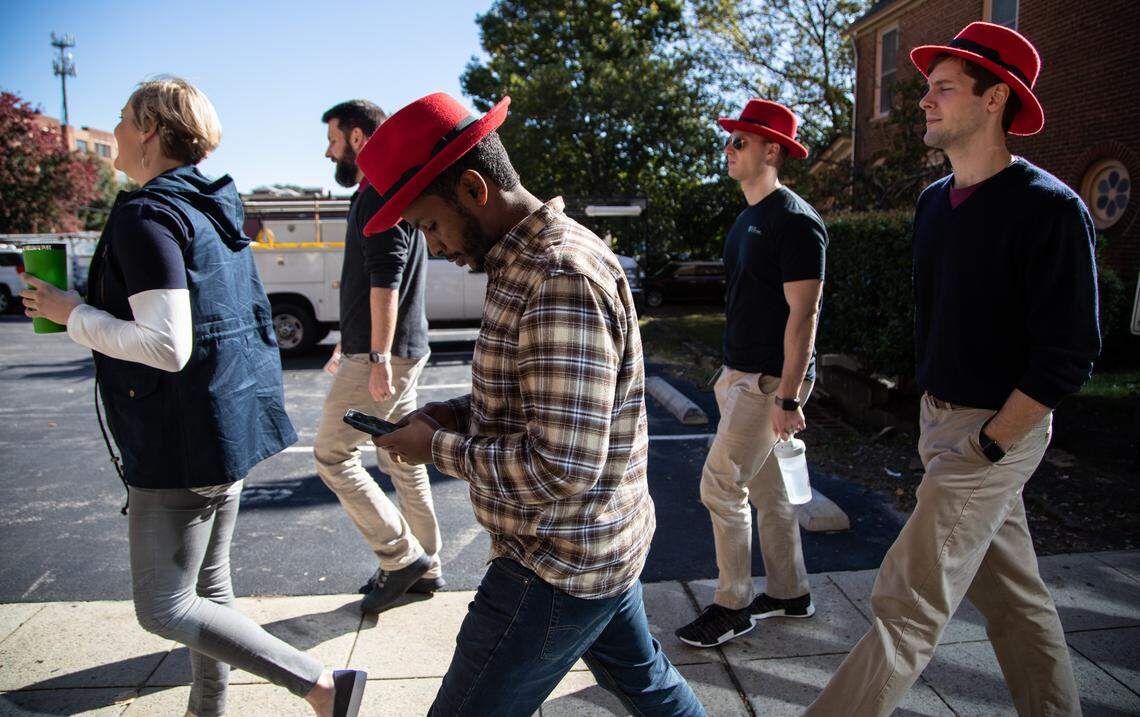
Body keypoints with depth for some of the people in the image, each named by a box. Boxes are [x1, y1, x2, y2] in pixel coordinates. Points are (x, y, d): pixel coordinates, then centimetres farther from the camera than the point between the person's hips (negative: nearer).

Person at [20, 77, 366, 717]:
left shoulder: (147, 215, -17)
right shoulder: (213, 208, 11)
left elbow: (166, 347, -25)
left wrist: (73, 314, -13)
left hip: (184, 436, -9)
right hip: (233, 422, 9)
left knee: (164, 608, 1)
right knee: (209, 586, 20)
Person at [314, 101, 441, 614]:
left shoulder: (381, 194, -13)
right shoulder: (375, 195, 20)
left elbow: (386, 281, -22)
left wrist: (378, 358, -25)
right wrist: (348, 345, 32)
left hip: (383, 356, -10)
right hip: (389, 353, 10)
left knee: (331, 455, -2)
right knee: (402, 461, 13)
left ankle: (403, 556, 3)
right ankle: (424, 568, 22)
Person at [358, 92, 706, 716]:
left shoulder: (561, 279, -27)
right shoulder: (531, 259, 7)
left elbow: (562, 468, -31)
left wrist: (439, 448, -18)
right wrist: (461, 413, 3)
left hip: (556, 570, -10)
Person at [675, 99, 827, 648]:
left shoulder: (794, 221, -15)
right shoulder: (748, 218, 14)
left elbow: (803, 314, -20)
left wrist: (789, 397, -22)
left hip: (772, 378, -10)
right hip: (740, 372, 10)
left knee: (720, 484, -7)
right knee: (765, 486, 15)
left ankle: (733, 606, 8)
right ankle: (790, 593, 29)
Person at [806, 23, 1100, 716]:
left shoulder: (1049, 207, -15)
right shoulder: (934, 202, 10)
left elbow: (1069, 353, -17)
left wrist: (987, 446, -17)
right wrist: (936, 412, 17)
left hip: (999, 427, -8)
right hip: (941, 418, 8)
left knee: (909, 602, -7)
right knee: (1014, 593, 19)